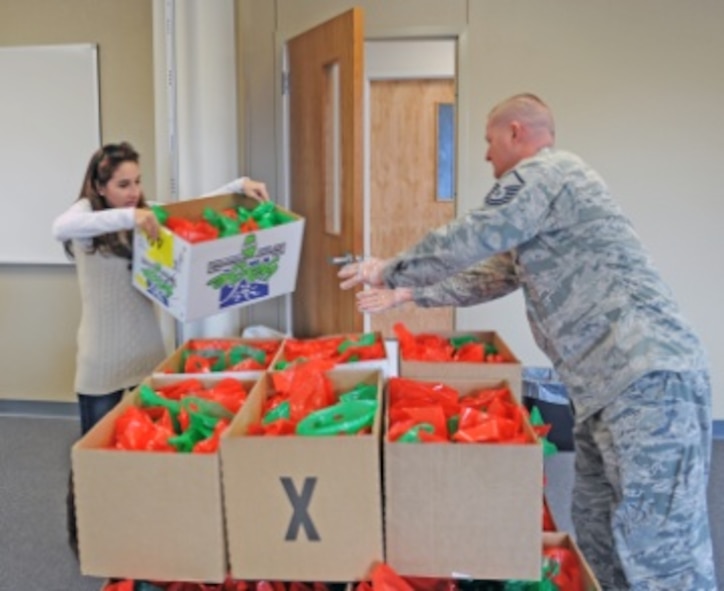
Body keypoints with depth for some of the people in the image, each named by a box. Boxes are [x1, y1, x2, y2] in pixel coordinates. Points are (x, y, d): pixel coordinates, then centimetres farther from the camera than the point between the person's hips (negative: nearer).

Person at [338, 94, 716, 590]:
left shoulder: (543, 172, -6)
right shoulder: (549, 185, 27)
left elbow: (465, 242, -10)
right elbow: (492, 275, 32)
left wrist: (389, 272, 6)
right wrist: (407, 295, 34)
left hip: (648, 378, -11)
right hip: (617, 382, 11)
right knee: (599, 531, 17)